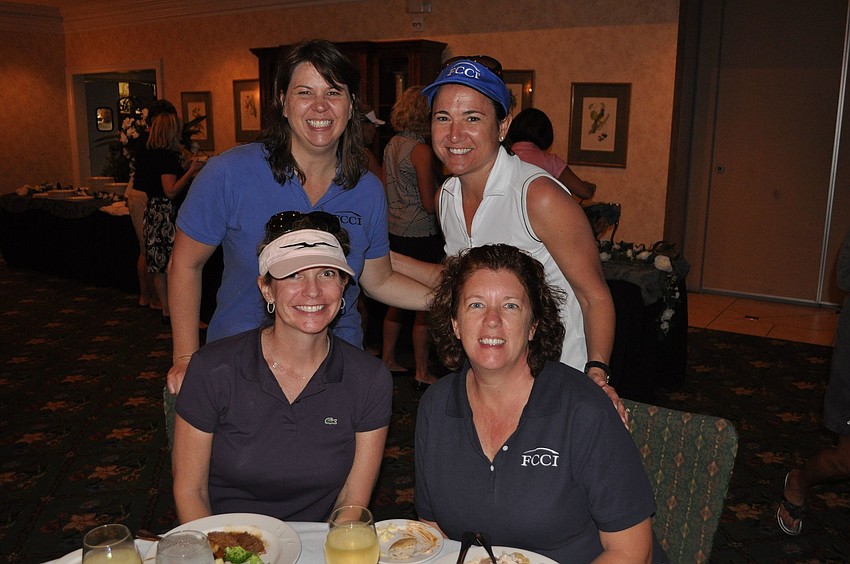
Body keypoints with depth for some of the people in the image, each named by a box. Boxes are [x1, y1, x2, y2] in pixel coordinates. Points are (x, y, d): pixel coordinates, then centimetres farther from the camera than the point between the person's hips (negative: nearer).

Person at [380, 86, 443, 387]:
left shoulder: (391, 145, 9)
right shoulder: (421, 150, -15)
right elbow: (429, 204, -17)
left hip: (395, 233, 8)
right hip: (420, 236, -8)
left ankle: (388, 359, 29)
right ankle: (422, 372, 10)